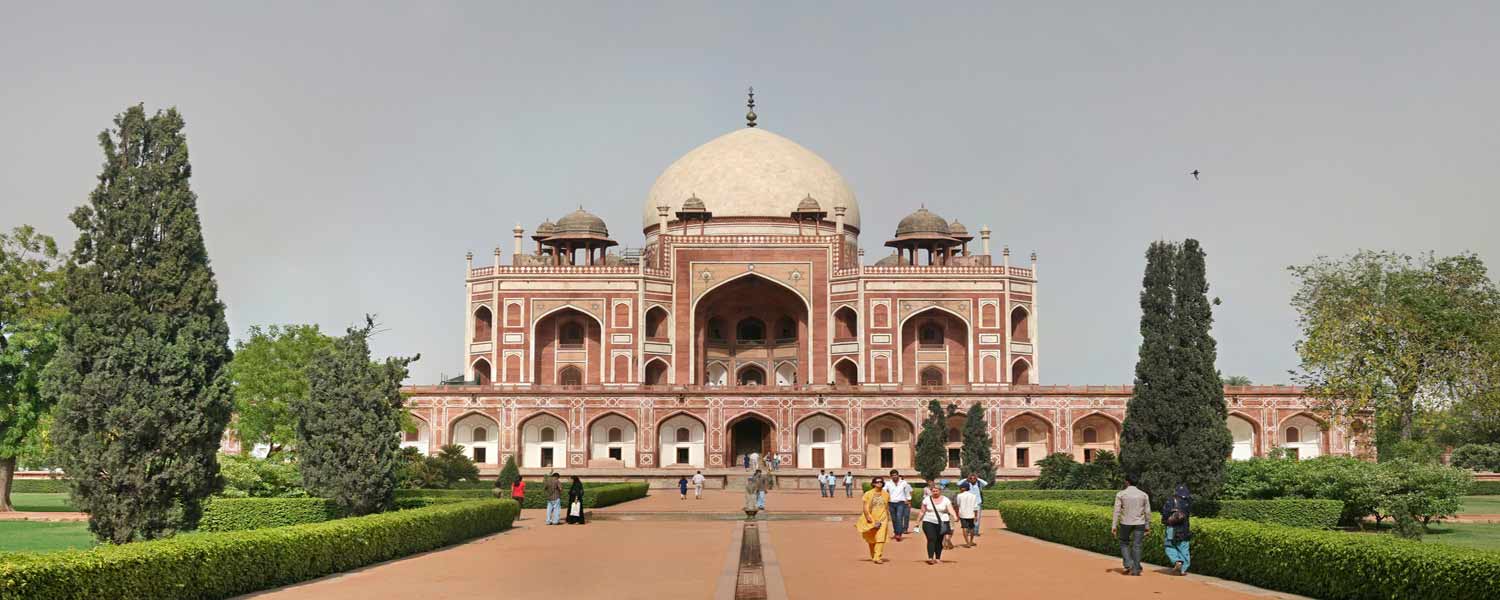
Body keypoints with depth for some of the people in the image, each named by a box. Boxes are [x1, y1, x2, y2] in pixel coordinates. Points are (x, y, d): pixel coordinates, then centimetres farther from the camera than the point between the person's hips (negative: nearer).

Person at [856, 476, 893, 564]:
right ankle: (872, 556, 28)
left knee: (880, 539, -12)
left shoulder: (886, 494, 7)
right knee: (871, 539, 10)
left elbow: (887, 506, 16)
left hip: (882, 519, 1)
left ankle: (877, 557, -16)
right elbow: (864, 506, -5)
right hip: (871, 519, -1)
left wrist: (888, 518, 17)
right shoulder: (868, 494, -1)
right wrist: (867, 516, -17)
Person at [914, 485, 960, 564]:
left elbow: (951, 510, -8)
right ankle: (930, 558, -21)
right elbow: (922, 511, 10)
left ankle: (938, 558, 16)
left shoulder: (945, 500, 2)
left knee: (939, 541, 3)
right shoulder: (927, 499, 5)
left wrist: (955, 517, -26)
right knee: (931, 539, -15)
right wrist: (918, 521, 9)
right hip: (929, 522, 0)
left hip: (942, 524, 0)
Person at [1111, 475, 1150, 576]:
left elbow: (1117, 511, -7)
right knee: (1136, 546, 6)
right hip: (1139, 523, 2)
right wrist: (1147, 526, 12)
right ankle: (1136, 570, 4)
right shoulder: (1144, 495, 2)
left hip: (1126, 523, -2)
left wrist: (1114, 526, -5)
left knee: (1124, 543, 14)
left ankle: (1129, 565, -1)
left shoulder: (1121, 494, -5)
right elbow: (1147, 512, 4)